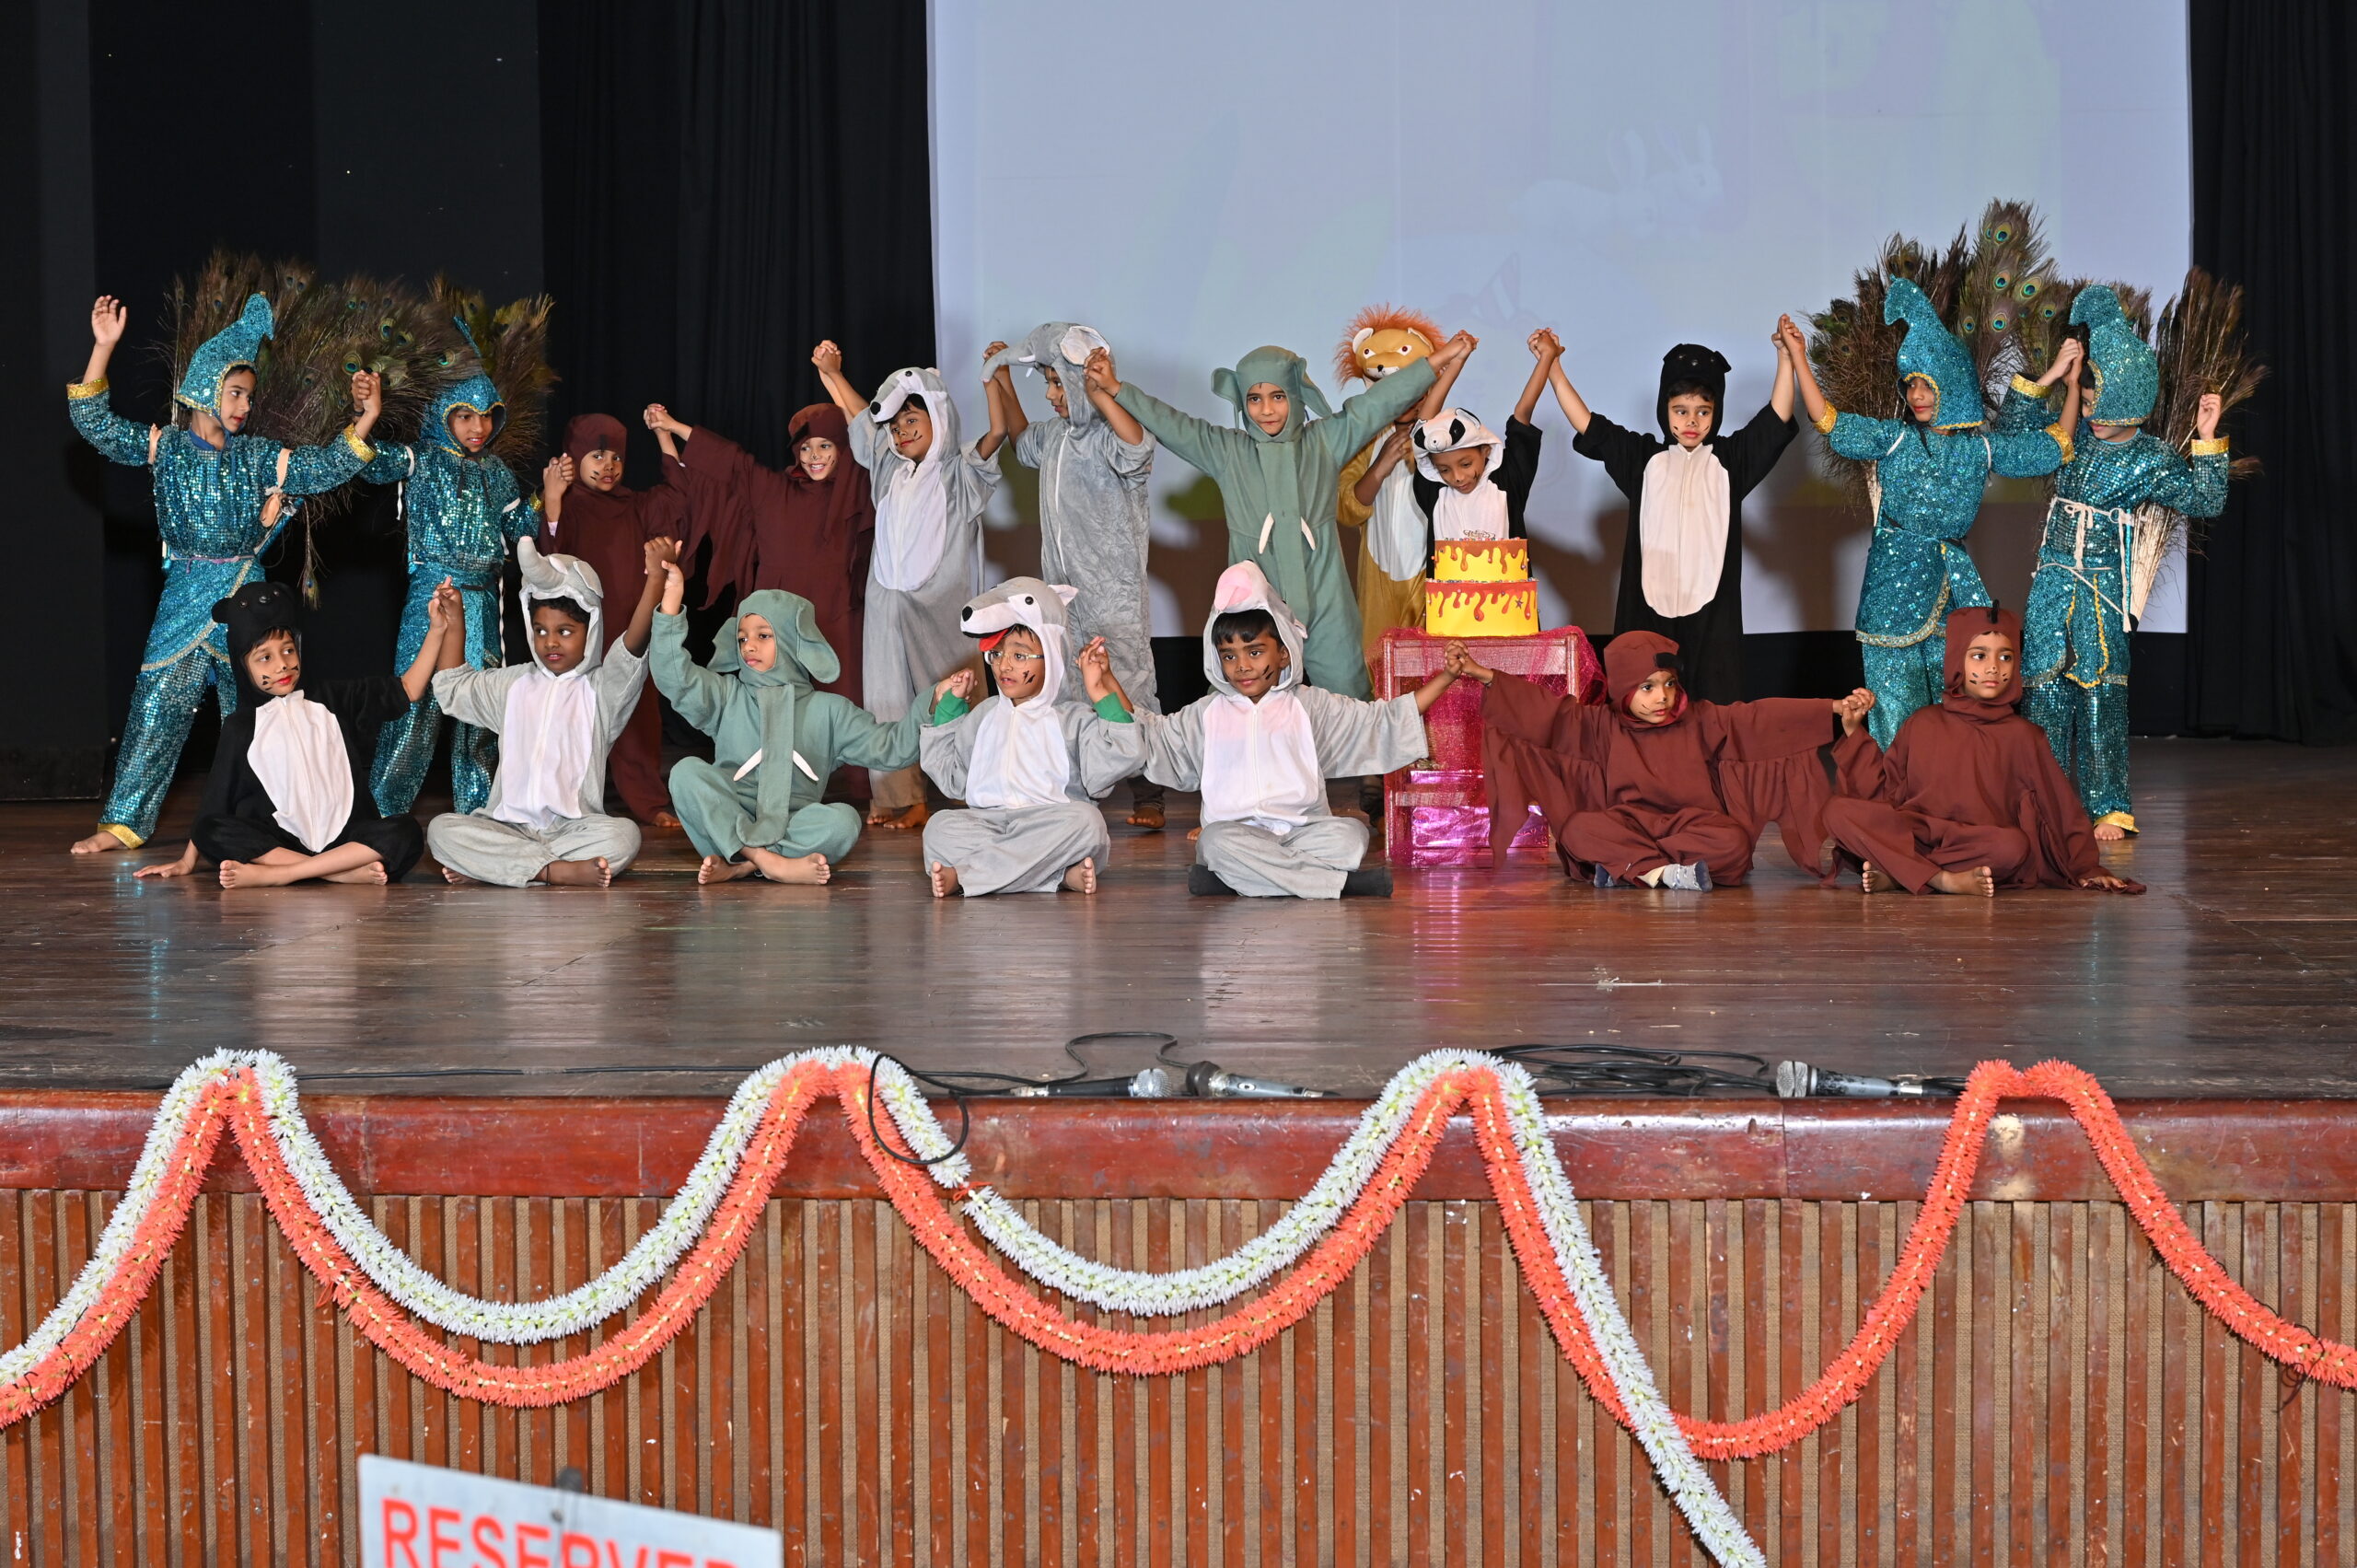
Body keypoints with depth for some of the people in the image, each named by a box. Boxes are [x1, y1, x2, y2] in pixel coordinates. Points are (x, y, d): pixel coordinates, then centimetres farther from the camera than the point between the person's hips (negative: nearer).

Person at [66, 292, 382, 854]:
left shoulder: (259, 457, 7)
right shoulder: (165, 447, 1)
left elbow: (325, 469, 3)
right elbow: (95, 423, -6)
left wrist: (364, 419, -11)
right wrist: (104, 348, -16)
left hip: (246, 595, 2)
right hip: (184, 596, -2)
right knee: (158, 704, -5)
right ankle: (123, 822, -2)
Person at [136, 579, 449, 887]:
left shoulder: (331, 699, 11)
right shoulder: (241, 728, 8)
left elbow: (407, 689, 7)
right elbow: (214, 803, 12)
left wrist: (439, 629, -4)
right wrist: (188, 861, 10)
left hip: (344, 837, 1)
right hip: (279, 842, 0)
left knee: (405, 833, -28)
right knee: (213, 830, -28)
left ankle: (273, 874, -33)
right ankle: (348, 872, -35)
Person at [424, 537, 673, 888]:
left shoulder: (599, 688, 6)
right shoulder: (512, 685, 20)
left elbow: (632, 648, -13)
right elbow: (452, 688, 34)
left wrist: (655, 576, -26)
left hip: (573, 827, -3)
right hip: (508, 824, 3)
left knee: (623, 835, -35)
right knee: (442, 829, -25)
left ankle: (487, 867, -33)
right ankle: (557, 871, -33)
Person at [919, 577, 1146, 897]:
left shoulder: (1073, 720, 11)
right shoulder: (983, 715, 25)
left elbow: (1112, 765, -5)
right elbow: (952, 780, 24)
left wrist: (1103, 695, -5)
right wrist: (948, 708, 24)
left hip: (1052, 825, -2)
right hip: (986, 820, 2)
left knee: (1085, 820, -36)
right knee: (941, 827, -28)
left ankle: (962, 876, -40)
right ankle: (1061, 873, -42)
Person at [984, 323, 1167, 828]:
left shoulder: (1110, 436, -15)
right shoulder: (1057, 434, 12)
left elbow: (1138, 447, -40)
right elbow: (1023, 443, 36)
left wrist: (1097, 390, -37)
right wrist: (1003, 383, 27)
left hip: (1114, 592, -8)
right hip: (1063, 592, 8)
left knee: (1128, 691, -9)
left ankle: (1149, 799, -2)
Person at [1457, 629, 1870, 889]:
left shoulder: (1700, 722, 4)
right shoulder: (1603, 726, 5)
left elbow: (1761, 719, -4)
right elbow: (1544, 709, 1)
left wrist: (1836, 710, -13)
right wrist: (1482, 675, -8)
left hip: (1693, 823, 0)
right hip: (1625, 824, 0)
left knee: (1731, 842, -32)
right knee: (1580, 828, -29)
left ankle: (1626, 867, -31)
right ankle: (1665, 872, -40)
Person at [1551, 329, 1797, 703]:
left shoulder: (1730, 459, 7)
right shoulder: (1645, 458, 10)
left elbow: (1776, 420, -2)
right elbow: (1588, 426, 9)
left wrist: (1786, 360, -14)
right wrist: (1553, 369, 4)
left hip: (1711, 612, -1)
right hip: (1650, 608, 1)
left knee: (1713, 708, -4)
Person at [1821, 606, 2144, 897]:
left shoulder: (2021, 736, 7)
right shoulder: (1922, 725, 13)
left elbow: (2061, 808, 7)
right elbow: (1884, 792, 12)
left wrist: (2086, 869, 1)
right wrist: (1857, 733, 7)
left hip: (1981, 844, -1)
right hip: (1914, 829, 2)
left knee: (2014, 845, -38)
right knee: (1839, 810, -23)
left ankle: (1891, 874, -28)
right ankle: (1944, 880, -31)